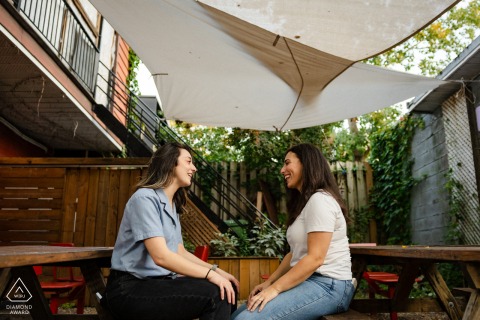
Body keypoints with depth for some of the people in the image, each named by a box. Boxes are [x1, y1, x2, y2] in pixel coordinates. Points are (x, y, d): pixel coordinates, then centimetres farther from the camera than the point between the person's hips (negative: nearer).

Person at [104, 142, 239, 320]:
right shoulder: (145, 198, -15)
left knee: (228, 288, -3)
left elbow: (180, 252, 12)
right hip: (130, 289, -9)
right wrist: (210, 274, -23)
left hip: (160, 282, 9)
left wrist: (216, 271, 2)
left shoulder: (172, 205, 14)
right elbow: (161, 256, -24)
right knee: (215, 294, -23)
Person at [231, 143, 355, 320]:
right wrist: (269, 282, 6)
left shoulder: (320, 200, -13)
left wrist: (275, 289, -17)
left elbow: (315, 258, -20)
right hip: (307, 281, 9)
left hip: (328, 285, -9)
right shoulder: (304, 203, 20)